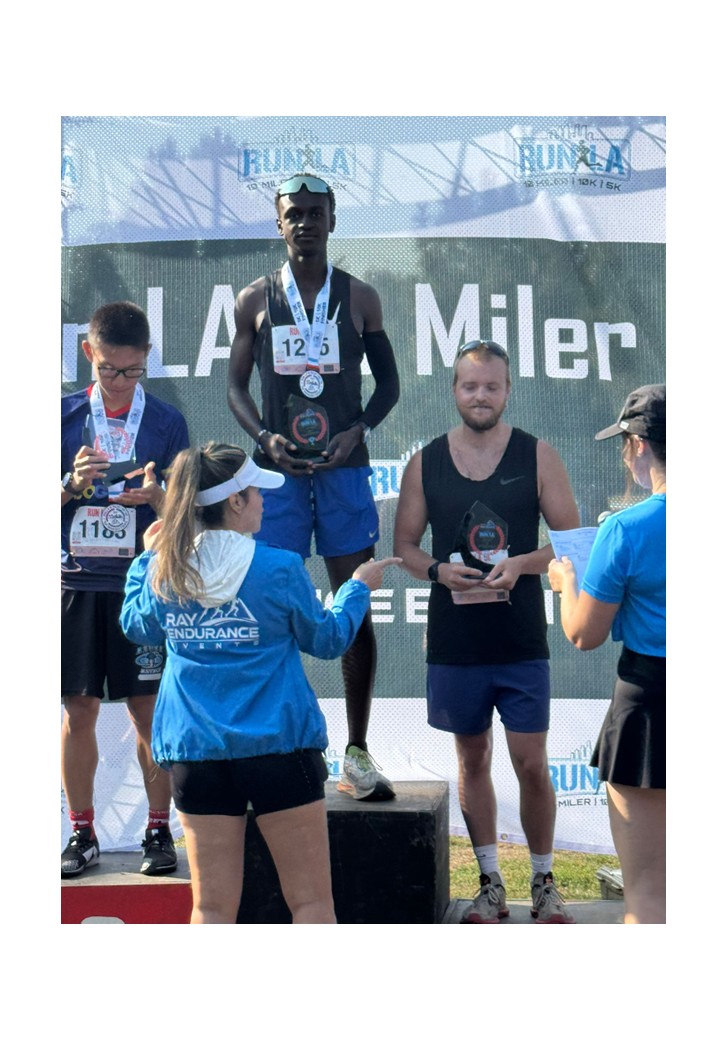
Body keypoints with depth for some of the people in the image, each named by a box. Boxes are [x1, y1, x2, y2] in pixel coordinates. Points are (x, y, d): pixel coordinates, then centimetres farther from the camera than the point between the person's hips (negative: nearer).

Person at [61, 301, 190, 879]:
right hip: (76, 578, 1)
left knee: (150, 709, 0)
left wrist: (156, 496, -18)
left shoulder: (167, 421, 4)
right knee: (79, 709, 4)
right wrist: (72, 485, -14)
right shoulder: (66, 415, 6)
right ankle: (82, 834, 14)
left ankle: (159, 831, 10)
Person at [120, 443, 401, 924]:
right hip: (277, 746, -4)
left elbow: (137, 625, 21)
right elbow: (327, 639, 3)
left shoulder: (164, 569, 1)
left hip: (194, 750, 4)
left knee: (212, 907, 8)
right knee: (312, 901, 5)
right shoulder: (279, 568, -10)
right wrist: (358, 587, 19)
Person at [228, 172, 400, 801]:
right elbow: (237, 386, 9)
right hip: (277, 468, 0)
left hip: (344, 466, 0)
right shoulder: (255, 301, 6)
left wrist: (360, 430, -8)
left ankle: (358, 754, 7)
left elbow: (388, 382, 11)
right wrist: (265, 438, -9)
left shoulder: (360, 298, 6)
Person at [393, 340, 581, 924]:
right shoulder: (425, 464, 3)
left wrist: (522, 563, -17)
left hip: (523, 640, -2)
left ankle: (544, 883, 19)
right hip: (454, 640, 2)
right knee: (473, 760, 11)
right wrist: (437, 570, -11)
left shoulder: (538, 458, -1)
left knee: (532, 765, 1)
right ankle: (491, 884, 23)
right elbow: (405, 544, 10)